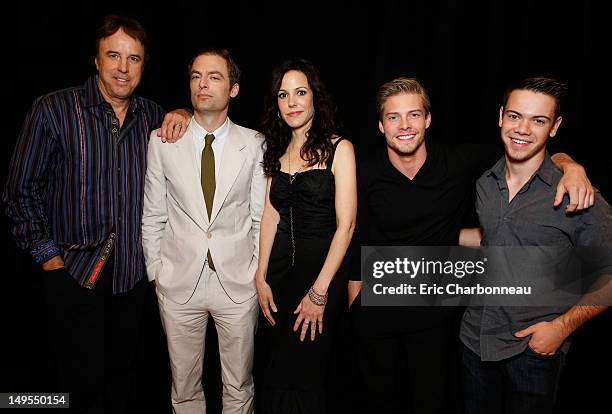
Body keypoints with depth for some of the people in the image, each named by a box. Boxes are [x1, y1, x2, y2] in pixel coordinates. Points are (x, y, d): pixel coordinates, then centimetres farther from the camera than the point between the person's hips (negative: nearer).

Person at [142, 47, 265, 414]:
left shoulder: (254, 144, -2)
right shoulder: (162, 142, -1)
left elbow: (261, 216, 1)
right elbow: (153, 216, 4)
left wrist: (258, 274, 0)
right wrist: (155, 273, 3)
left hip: (238, 283, 0)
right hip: (179, 283, 1)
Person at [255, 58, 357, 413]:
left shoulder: (338, 149, -7)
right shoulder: (277, 151, 10)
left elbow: (346, 225, -12)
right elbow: (271, 217, 8)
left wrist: (319, 291, -15)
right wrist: (261, 277, 1)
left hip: (323, 268, -5)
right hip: (279, 268, 5)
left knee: (301, 376, 4)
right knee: (274, 374, 14)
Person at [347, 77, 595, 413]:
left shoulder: (460, 163, -13)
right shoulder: (365, 177, -13)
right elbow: (357, 245, -4)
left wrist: (571, 166, -25)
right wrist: (355, 305, 1)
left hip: (434, 312, 0)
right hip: (376, 309, 0)